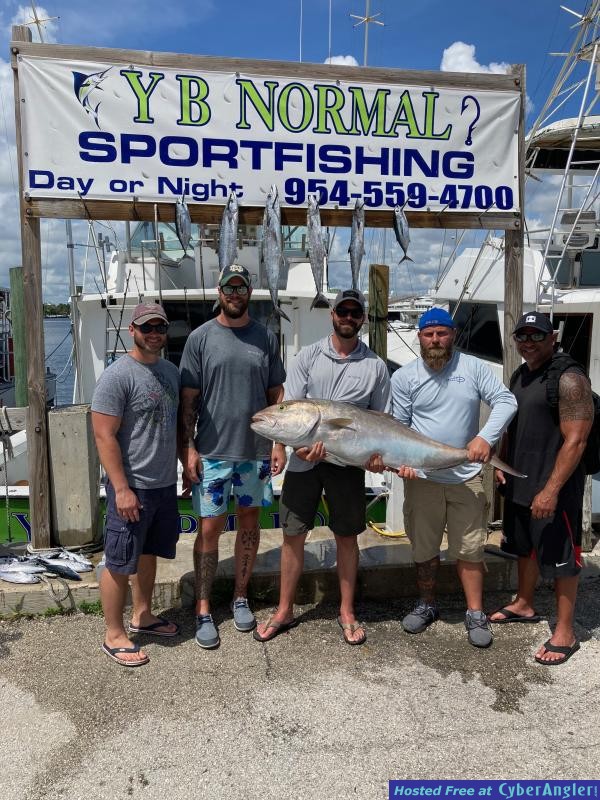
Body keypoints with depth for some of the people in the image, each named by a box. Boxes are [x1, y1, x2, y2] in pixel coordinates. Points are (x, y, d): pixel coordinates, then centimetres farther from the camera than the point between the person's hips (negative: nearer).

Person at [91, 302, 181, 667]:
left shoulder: (171, 371, 9)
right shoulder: (118, 375, -15)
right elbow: (105, 436, -17)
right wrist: (122, 489, -20)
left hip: (165, 484, 8)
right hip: (133, 487, -7)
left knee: (149, 554, 20)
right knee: (120, 563, 5)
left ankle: (143, 616, 36)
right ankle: (114, 635, 19)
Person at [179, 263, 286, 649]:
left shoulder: (266, 337, 4)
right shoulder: (200, 338, -1)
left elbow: (276, 393, 7)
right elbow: (189, 399, -1)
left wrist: (279, 442, 1)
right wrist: (188, 448, -7)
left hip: (257, 450, 2)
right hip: (212, 451, -2)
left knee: (249, 522, 13)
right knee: (210, 529, 3)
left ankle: (241, 597, 30)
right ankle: (203, 610, 16)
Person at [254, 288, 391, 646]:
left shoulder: (375, 366, 4)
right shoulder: (308, 356, 3)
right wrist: (303, 444, -20)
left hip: (348, 461, 0)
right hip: (304, 459, 0)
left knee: (347, 536, 10)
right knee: (293, 535, 7)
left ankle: (347, 612, 26)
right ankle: (285, 611, 23)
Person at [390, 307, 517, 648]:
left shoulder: (473, 367, -1)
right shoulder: (404, 377, -1)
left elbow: (506, 401, -5)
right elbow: (398, 425, 1)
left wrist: (486, 437, -21)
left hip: (467, 478, 0)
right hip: (421, 477, 1)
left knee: (470, 549, 7)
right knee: (424, 549, 15)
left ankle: (476, 613, 23)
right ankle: (427, 605, 34)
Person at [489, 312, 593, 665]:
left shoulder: (569, 379, -17)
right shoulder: (521, 375, 9)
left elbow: (575, 440, -22)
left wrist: (551, 490, -24)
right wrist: (502, 461, 13)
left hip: (552, 489, -8)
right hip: (519, 483, 9)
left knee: (561, 558, 3)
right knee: (525, 547, 22)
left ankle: (565, 634, 17)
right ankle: (524, 605, 41)